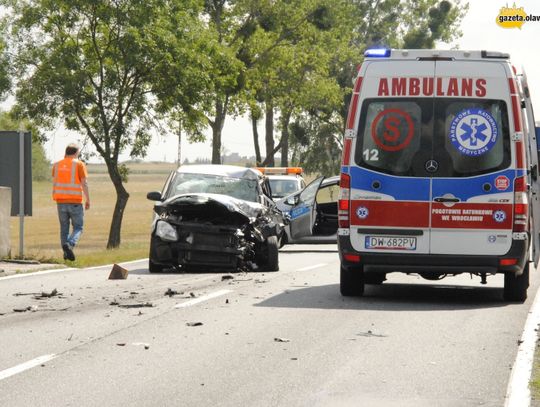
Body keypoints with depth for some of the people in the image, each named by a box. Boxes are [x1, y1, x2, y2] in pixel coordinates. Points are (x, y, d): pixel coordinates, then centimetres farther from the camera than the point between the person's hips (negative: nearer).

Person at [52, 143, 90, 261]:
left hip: (61, 200, 4)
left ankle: (66, 253, 7)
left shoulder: (57, 165, 10)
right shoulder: (79, 164, -3)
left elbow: (54, 183, 12)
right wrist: (88, 200, -3)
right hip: (75, 201, -4)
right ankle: (70, 244, -22)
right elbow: (84, 183, -8)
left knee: (64, 228, 10)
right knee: (78, 227, 3)